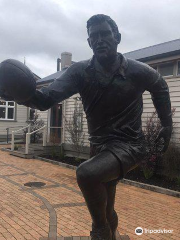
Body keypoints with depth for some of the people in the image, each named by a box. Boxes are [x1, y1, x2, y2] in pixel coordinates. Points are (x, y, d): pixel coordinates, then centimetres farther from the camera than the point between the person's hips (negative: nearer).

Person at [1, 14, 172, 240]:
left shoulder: (138, 71, -13)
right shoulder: (80, 71, -9)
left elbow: (161, 88, 10)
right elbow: (47, 98, -24)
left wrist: (167, 125, 10)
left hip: (129, 145, -4)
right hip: (99, 146, 5)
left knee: (86, 173, -32)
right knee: (105, 207, 20)